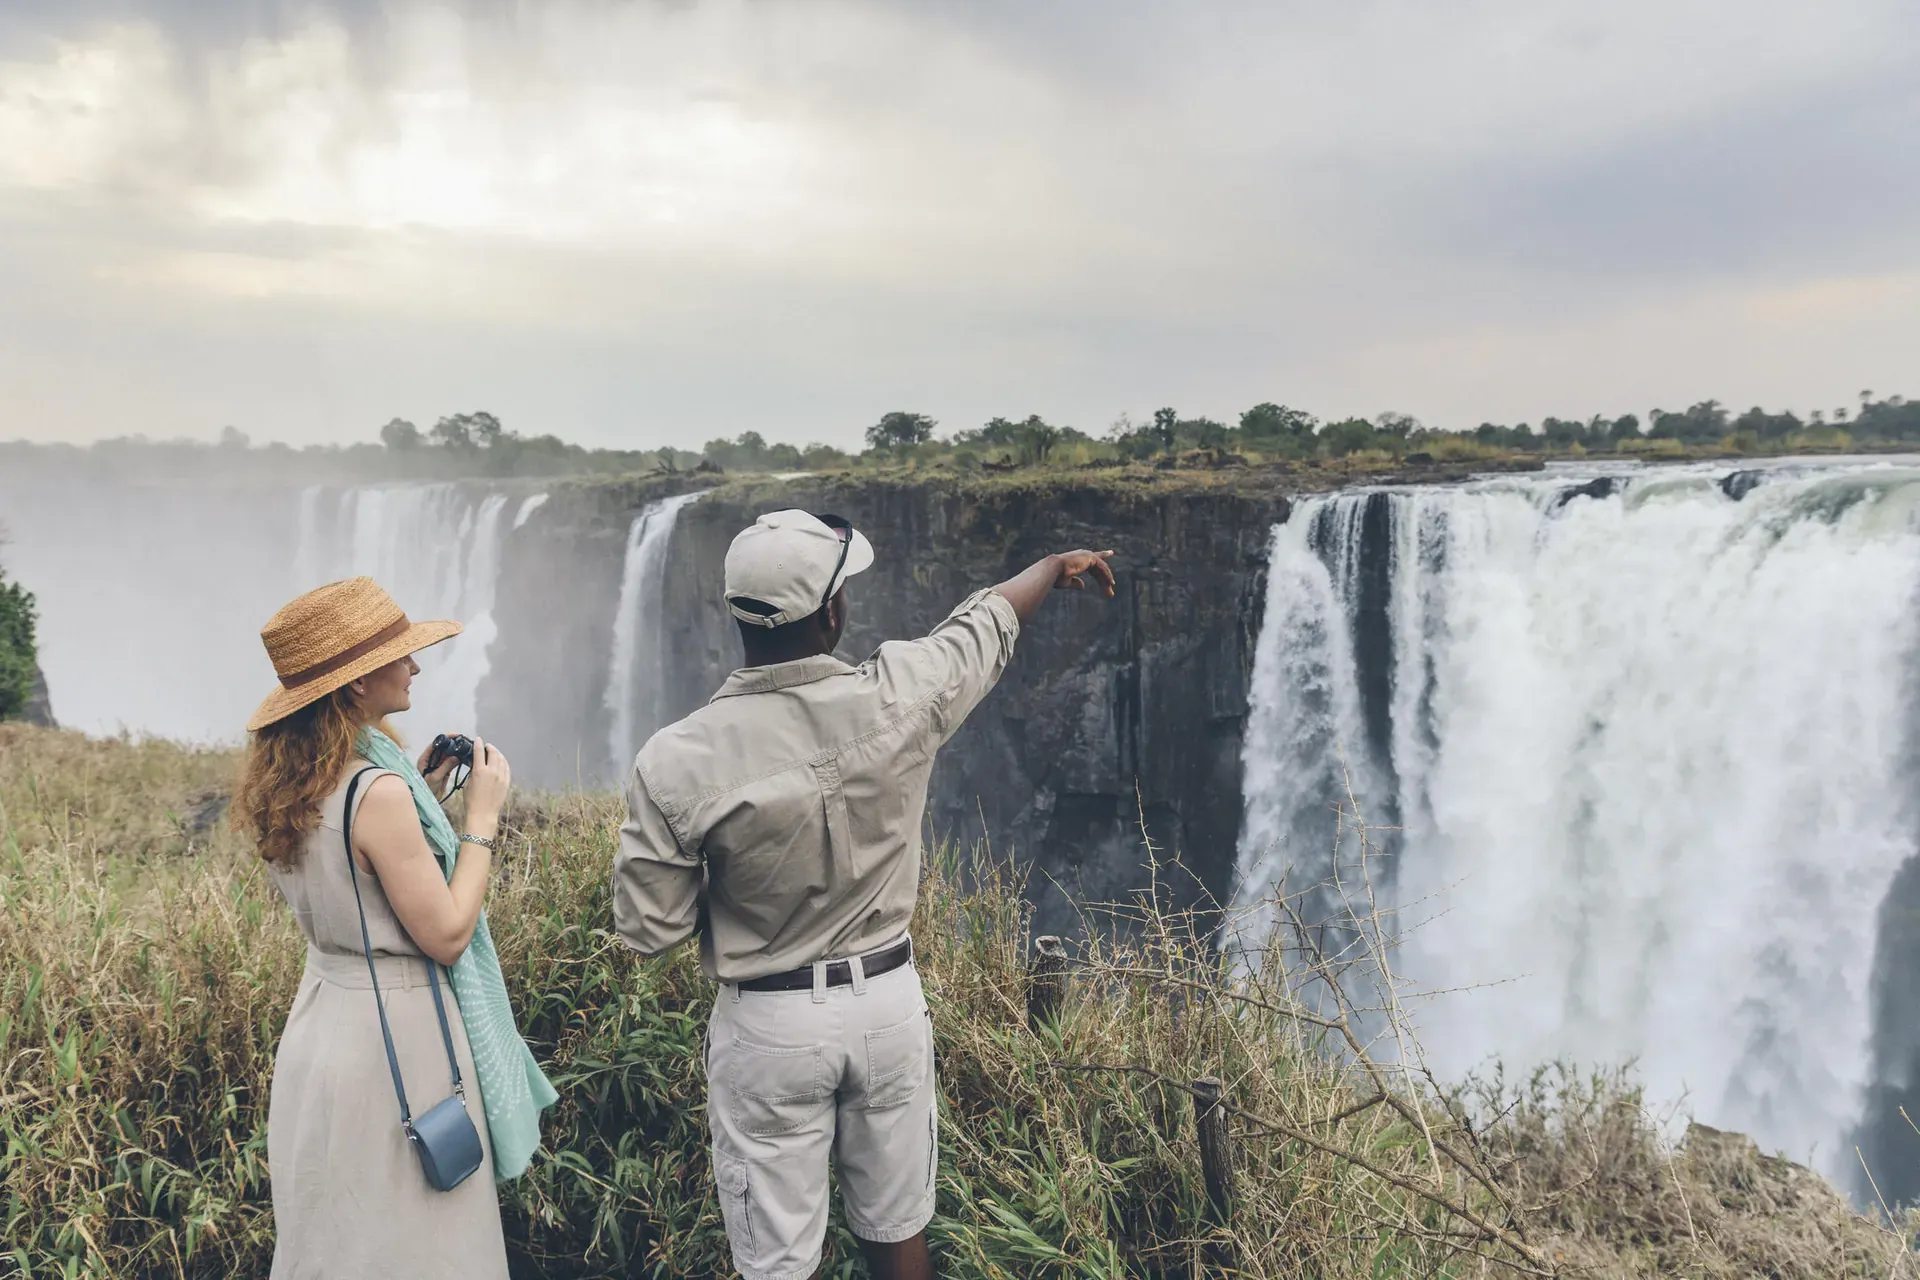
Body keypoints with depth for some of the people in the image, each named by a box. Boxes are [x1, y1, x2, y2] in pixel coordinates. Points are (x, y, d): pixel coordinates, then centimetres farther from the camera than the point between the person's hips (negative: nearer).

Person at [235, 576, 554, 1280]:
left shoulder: (292, 782, 1)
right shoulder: (376, 792, -26)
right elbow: (447, 935, -20)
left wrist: (423, 793, 8)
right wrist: (481, 817, -13)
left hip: (325, 1010, 9)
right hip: (394, 1033, -9)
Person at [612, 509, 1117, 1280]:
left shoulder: (677, 760, -19)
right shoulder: (897, 697, -15)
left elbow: (648, 929, -9)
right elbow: (987, 624, 6)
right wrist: (1057, 565, 26)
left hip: (769, 1025, -2)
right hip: (888, 1004, 2)